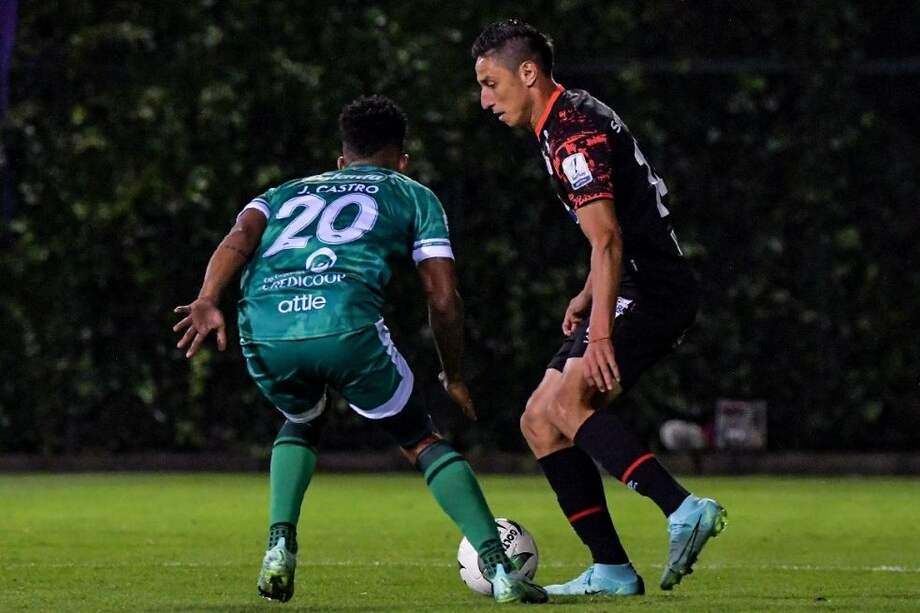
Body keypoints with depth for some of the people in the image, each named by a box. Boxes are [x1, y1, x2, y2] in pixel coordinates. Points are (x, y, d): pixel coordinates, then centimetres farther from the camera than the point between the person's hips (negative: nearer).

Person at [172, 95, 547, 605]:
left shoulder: (288, 193, 36)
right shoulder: (414, 196, 28)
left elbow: (242, 234, 13)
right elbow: (443, 300, 18)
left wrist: (207, 300, -2)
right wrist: (454, 379, 32)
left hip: (263, 331, 3)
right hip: (345, 322, -3)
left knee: (301, 424, 35)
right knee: (423, 442, 16)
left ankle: (280, 548, 16)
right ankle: (498, 568, 4)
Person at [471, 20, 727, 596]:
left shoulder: (573, 132, -15)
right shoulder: (568, 119, 17)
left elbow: (608, 239, -24)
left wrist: (600, 334, -30)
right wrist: (589, 296, 26)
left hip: (651, 288, -10)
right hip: (635, 289, 10)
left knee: (569, 404, -26)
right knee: (539, 421, 7)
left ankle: (684, 510, -33)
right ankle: (611, 570, 4)